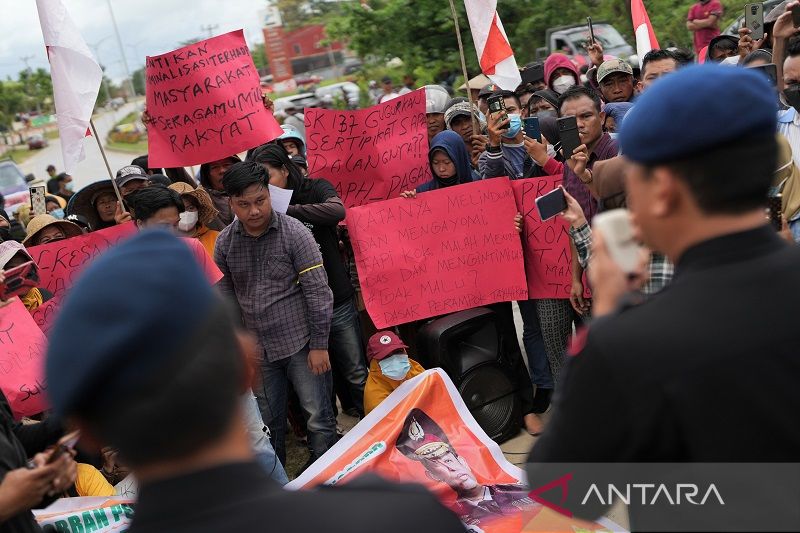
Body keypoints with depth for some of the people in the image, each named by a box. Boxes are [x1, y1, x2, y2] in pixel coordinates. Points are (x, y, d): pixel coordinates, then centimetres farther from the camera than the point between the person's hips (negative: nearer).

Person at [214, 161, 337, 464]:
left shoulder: (294, 232, -11)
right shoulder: (224, 242, 1)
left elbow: (318, 291, -10)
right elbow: (225, 298, 9)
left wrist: (319, 345, -11)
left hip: (300, 344, -3)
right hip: (257, 349, 4)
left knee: (319, 417, 4)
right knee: (269, 422, 14)